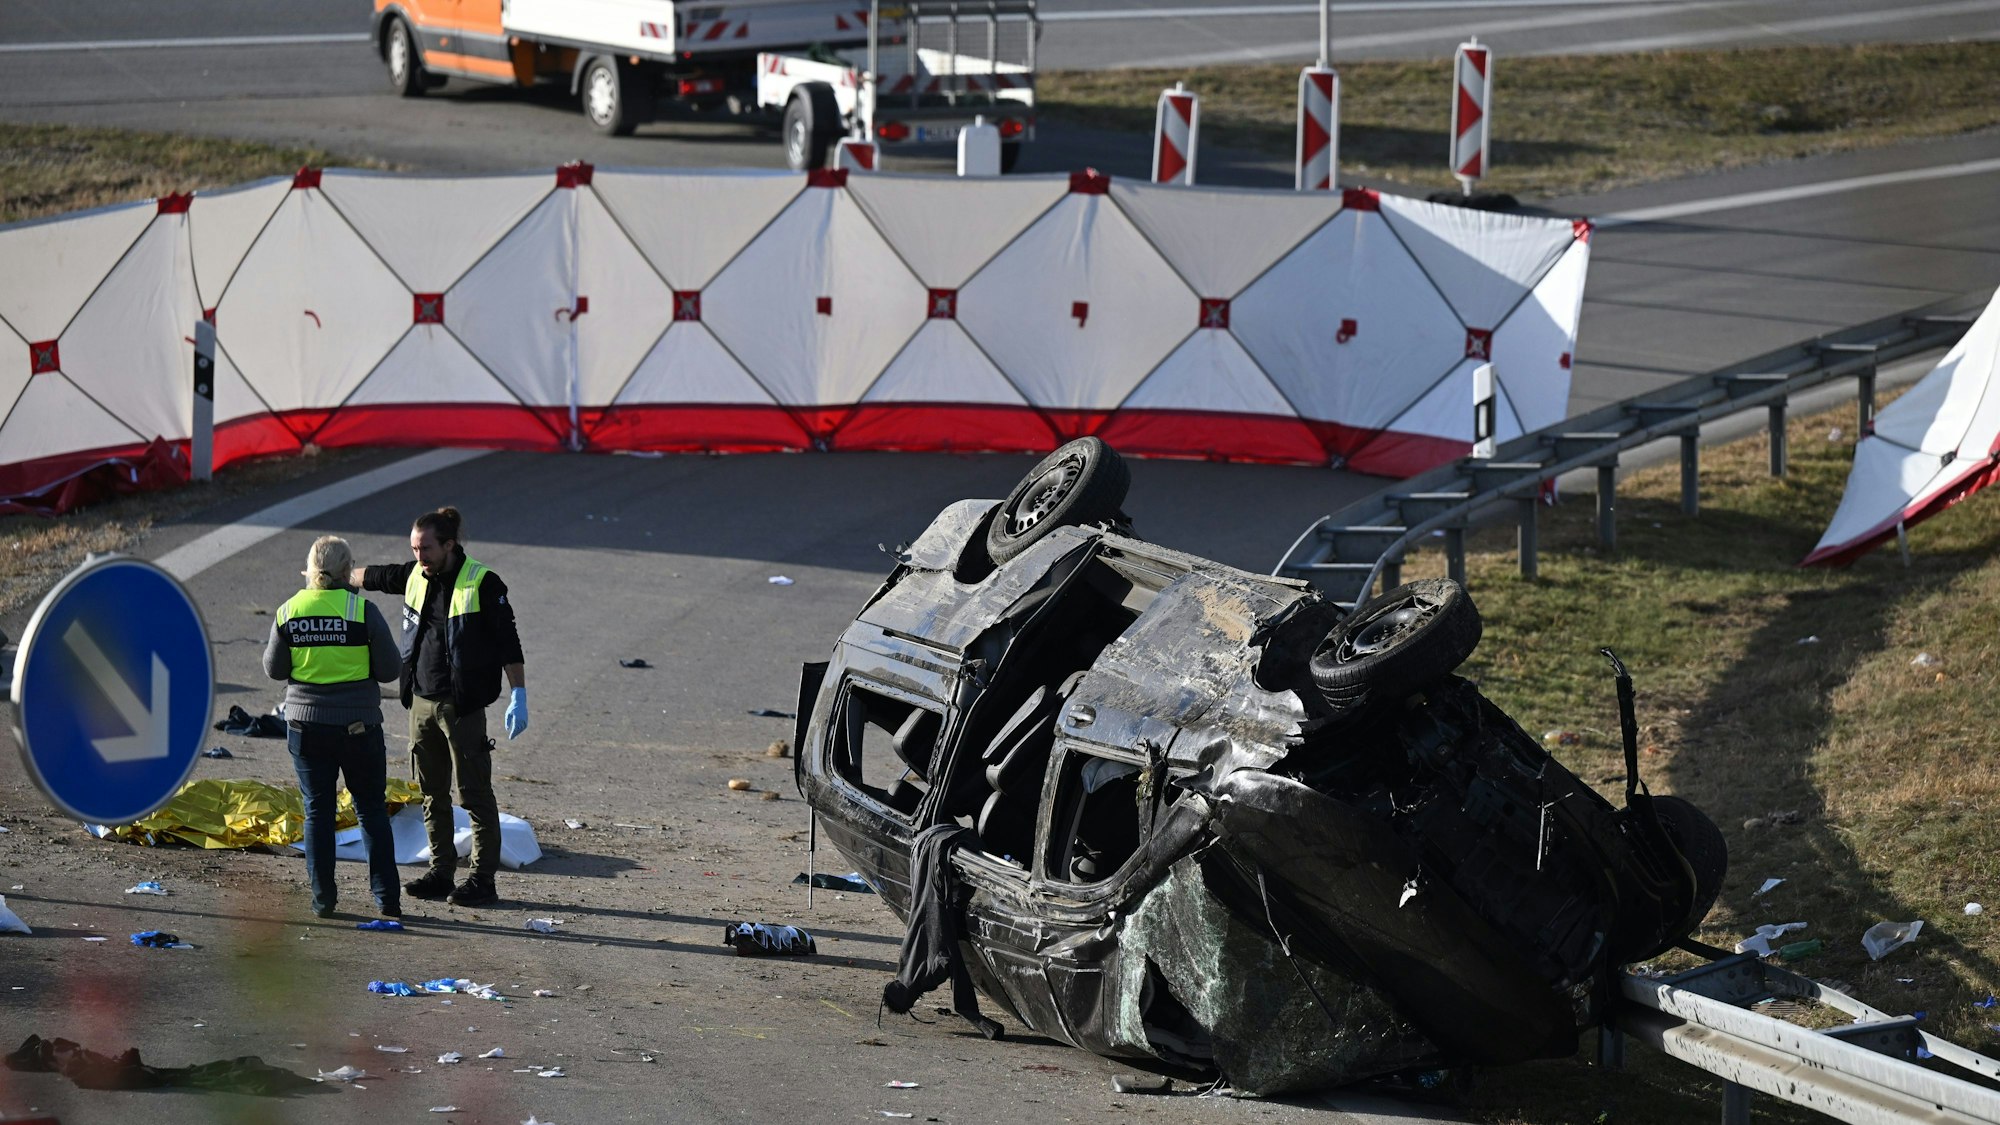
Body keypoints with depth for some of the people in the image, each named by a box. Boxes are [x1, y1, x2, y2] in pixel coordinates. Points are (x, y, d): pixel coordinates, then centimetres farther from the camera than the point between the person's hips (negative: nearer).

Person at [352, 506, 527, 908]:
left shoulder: (482, 584, -11)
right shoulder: (414, 576, 7)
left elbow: (508, 642, -10)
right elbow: (375, 576, 27)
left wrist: (518, 696, -15)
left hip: (463, 706, -7)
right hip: (421, 702, 7)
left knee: (475, 794, -4)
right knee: (433, 794, 12)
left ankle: (483, 880, -1)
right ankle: (441, 871, 20)